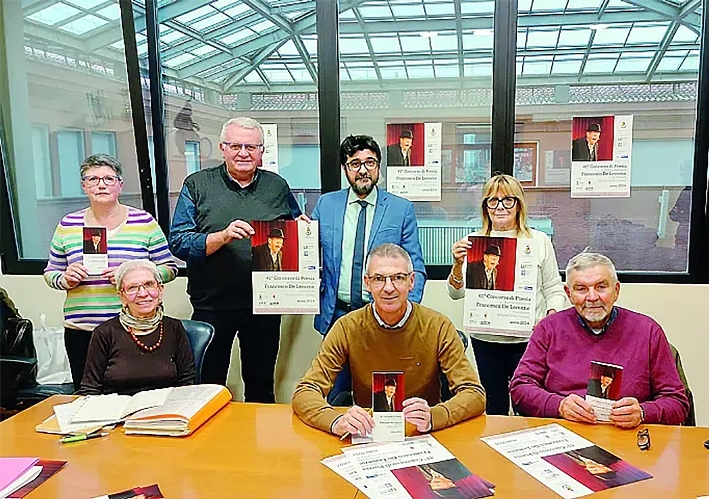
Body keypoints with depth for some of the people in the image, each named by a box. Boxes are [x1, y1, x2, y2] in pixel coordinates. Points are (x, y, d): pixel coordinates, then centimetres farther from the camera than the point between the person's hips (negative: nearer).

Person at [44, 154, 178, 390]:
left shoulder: (143, 222, 1)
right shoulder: (68, 225, 8)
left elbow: (169, 268, 2)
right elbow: (50, 273, 15)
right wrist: (66, 279, -7)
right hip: (81, 331, 2)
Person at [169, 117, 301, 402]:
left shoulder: (278, 187, 8)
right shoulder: (197, 185, 0)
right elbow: (178, 244, -7)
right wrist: (222, 236, -21)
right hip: (212, 305, -2)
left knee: (261, 388, 16)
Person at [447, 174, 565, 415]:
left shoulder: (539, 241, 5)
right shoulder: (473, 242, 4)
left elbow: (554, 290, 9)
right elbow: (456, 293, 0)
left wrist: (552, 315, -10)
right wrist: (458, 264, -18)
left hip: (528, 338, -1)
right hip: (485, 339, 1)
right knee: (494, 408, 10)